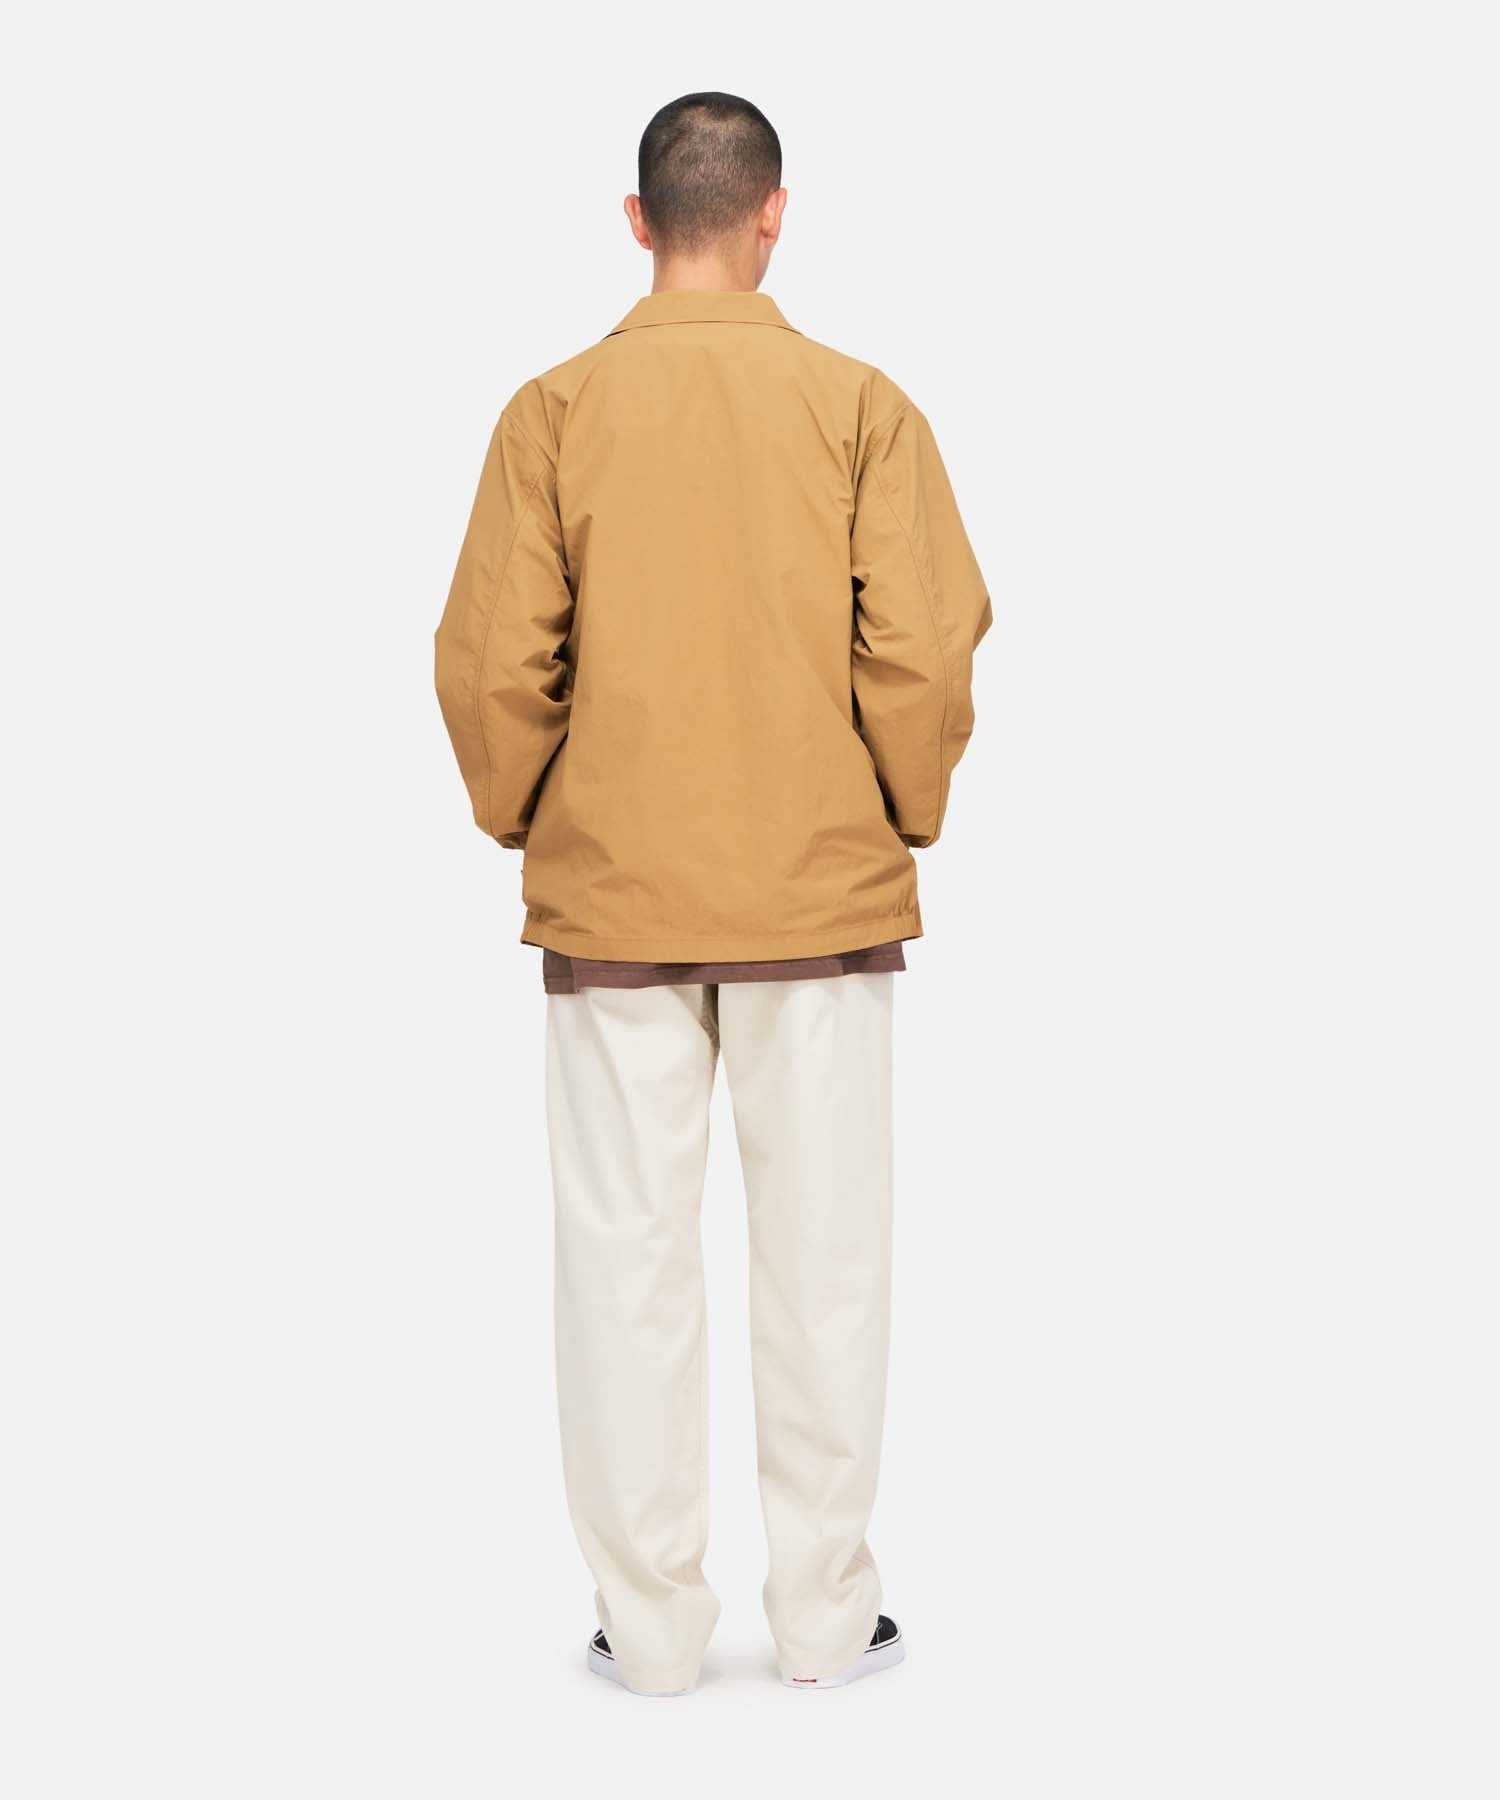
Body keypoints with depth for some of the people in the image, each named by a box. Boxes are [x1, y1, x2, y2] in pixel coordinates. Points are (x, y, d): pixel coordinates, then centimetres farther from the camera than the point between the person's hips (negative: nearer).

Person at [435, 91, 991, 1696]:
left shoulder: (557, 409, -2)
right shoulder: (860, 405, -3)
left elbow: (491, 667, -5)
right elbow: (925, 656, -7)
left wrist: (527, 825, 11)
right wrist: (903, 821, 9)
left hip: (611, 899, 0)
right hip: (825, 897, 0)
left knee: (628, 1252, 7)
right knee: (823, 1252, 8)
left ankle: (648, 1620, 15)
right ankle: (824, 1614, 16)